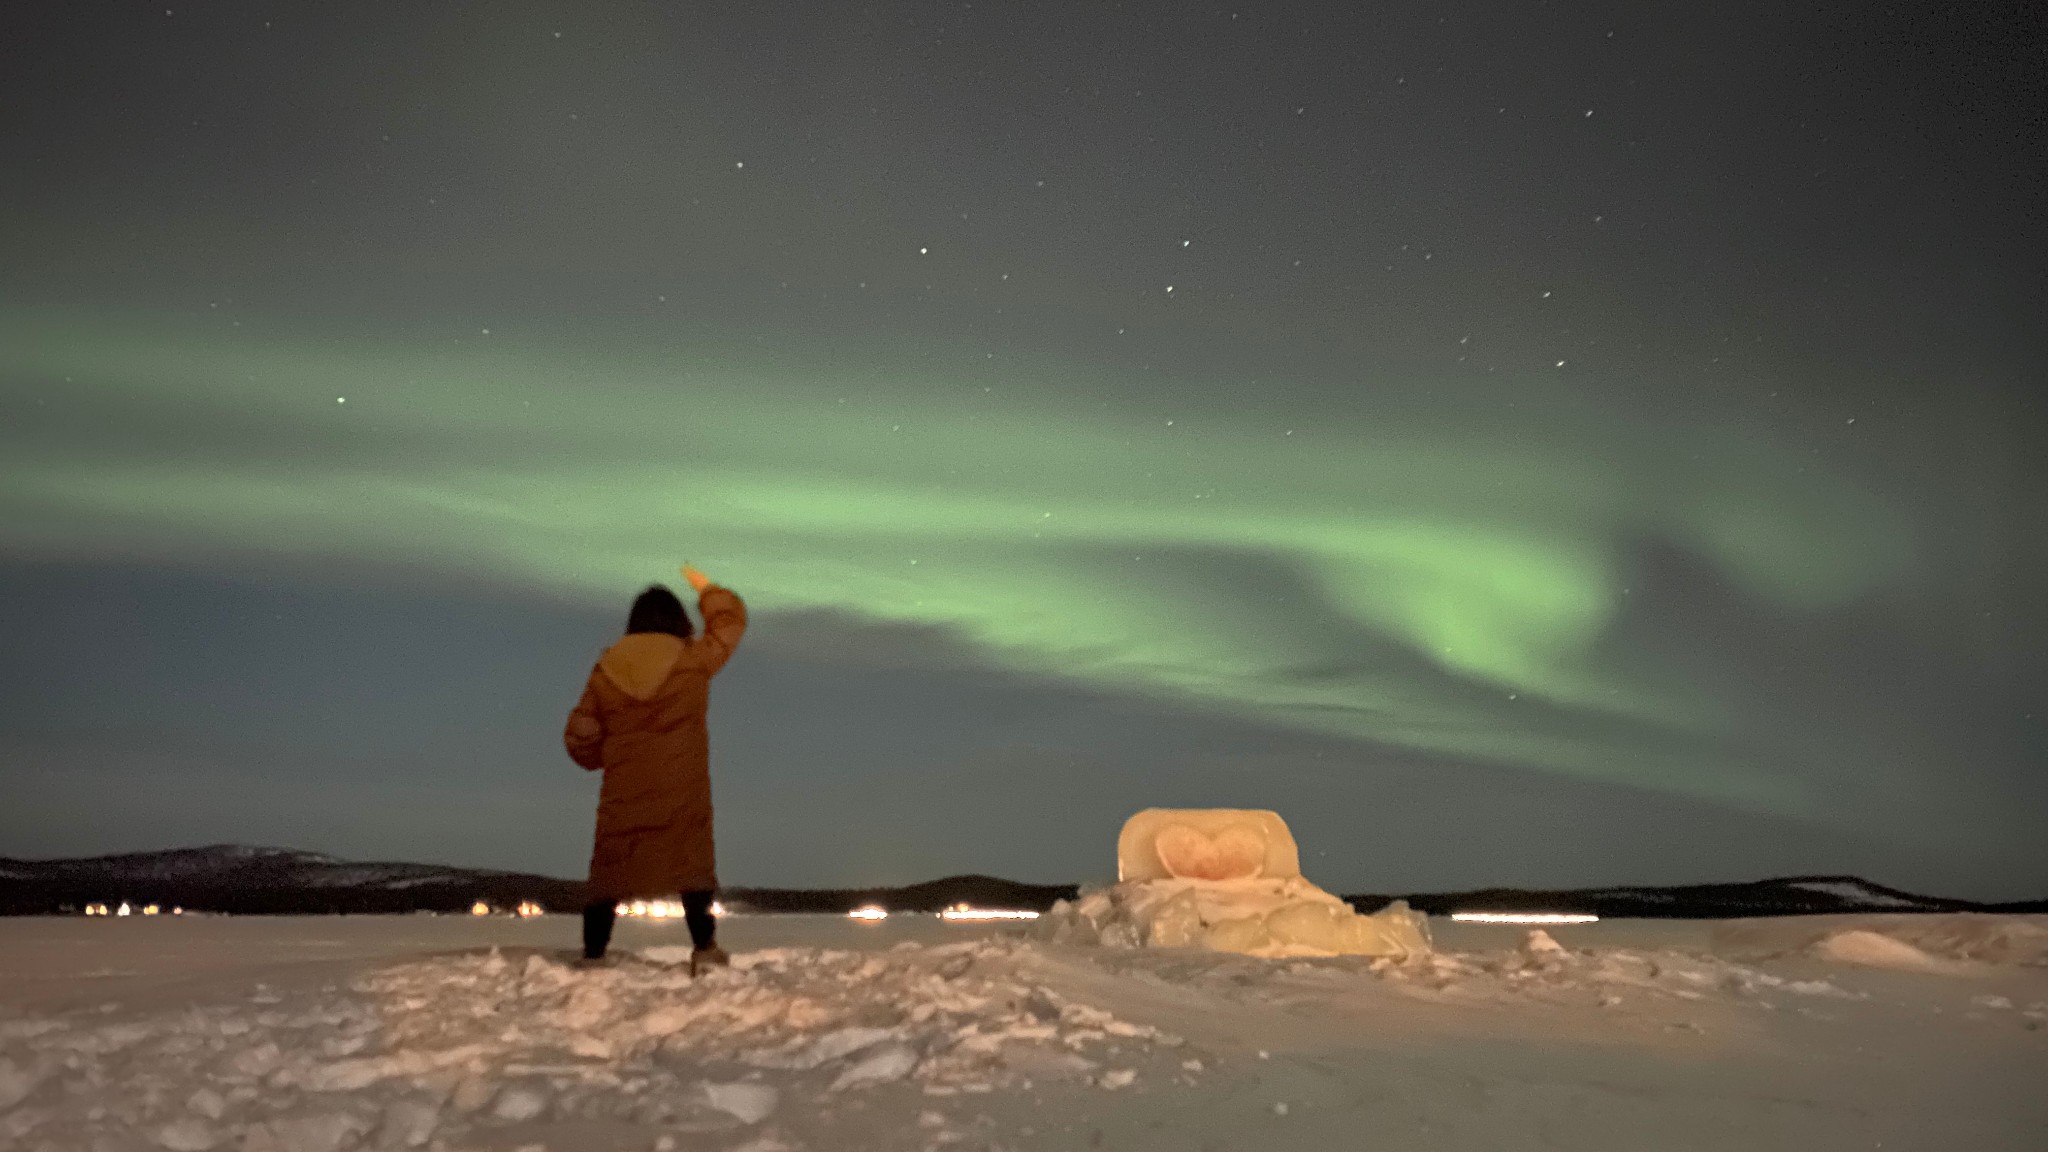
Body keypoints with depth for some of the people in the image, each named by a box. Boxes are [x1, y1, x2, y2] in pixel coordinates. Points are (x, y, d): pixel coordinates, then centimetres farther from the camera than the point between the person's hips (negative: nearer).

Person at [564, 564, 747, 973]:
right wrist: (707, 590, 29)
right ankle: (704, 946, 1)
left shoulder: (606, 668, 2)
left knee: (610, 868, 9)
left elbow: (580, 737, 7)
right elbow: (731, 621, 14)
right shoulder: (694, 659, -4)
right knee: (692, 861, 5)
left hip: (624, 790, 2)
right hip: (682, 788, -2)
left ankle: (593, 952, 10)